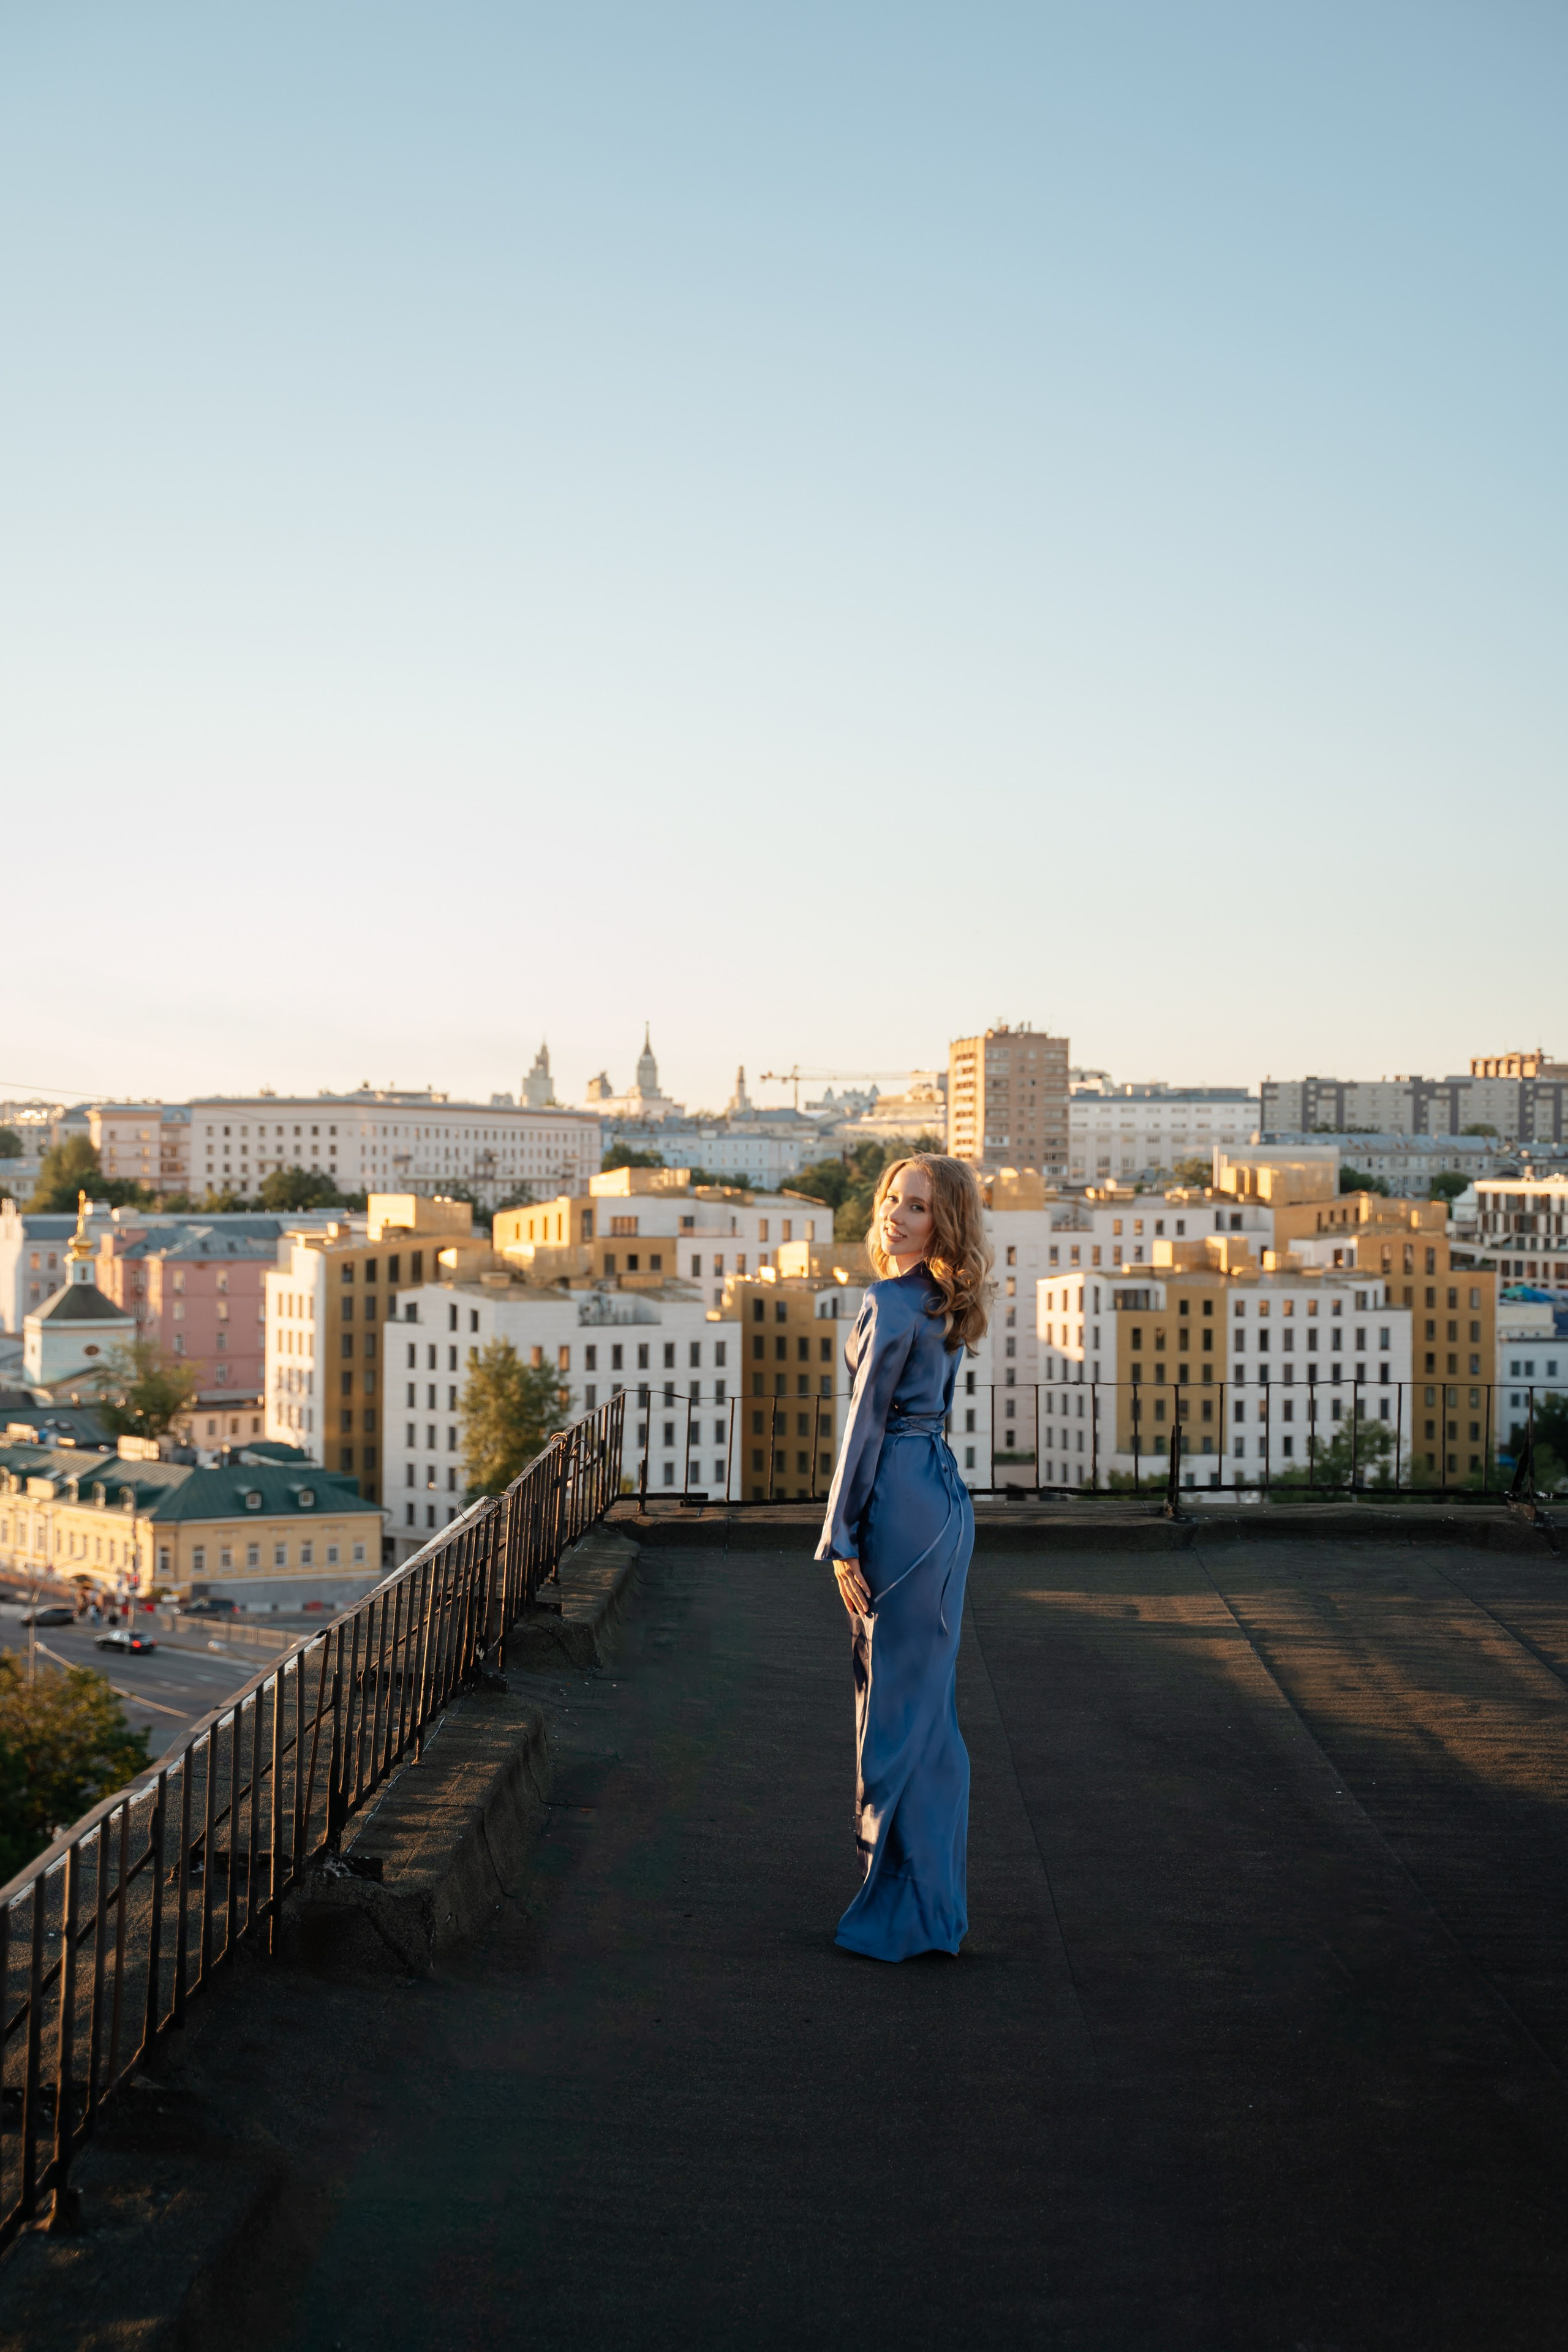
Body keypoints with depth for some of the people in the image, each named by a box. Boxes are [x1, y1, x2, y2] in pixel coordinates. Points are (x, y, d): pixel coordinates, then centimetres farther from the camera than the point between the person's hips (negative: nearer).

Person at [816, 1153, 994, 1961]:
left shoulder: (891, 1304, -15)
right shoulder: (947, 1304, 13)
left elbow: (866, 1424, -15)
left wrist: (842, 1540, -12)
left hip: (901, 1500, -9)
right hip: (945, 1493, 9)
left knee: (896, 1703, -2)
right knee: (931, 1699, 14)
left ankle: (904, 1910, 6)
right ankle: (937, 1901, 22)